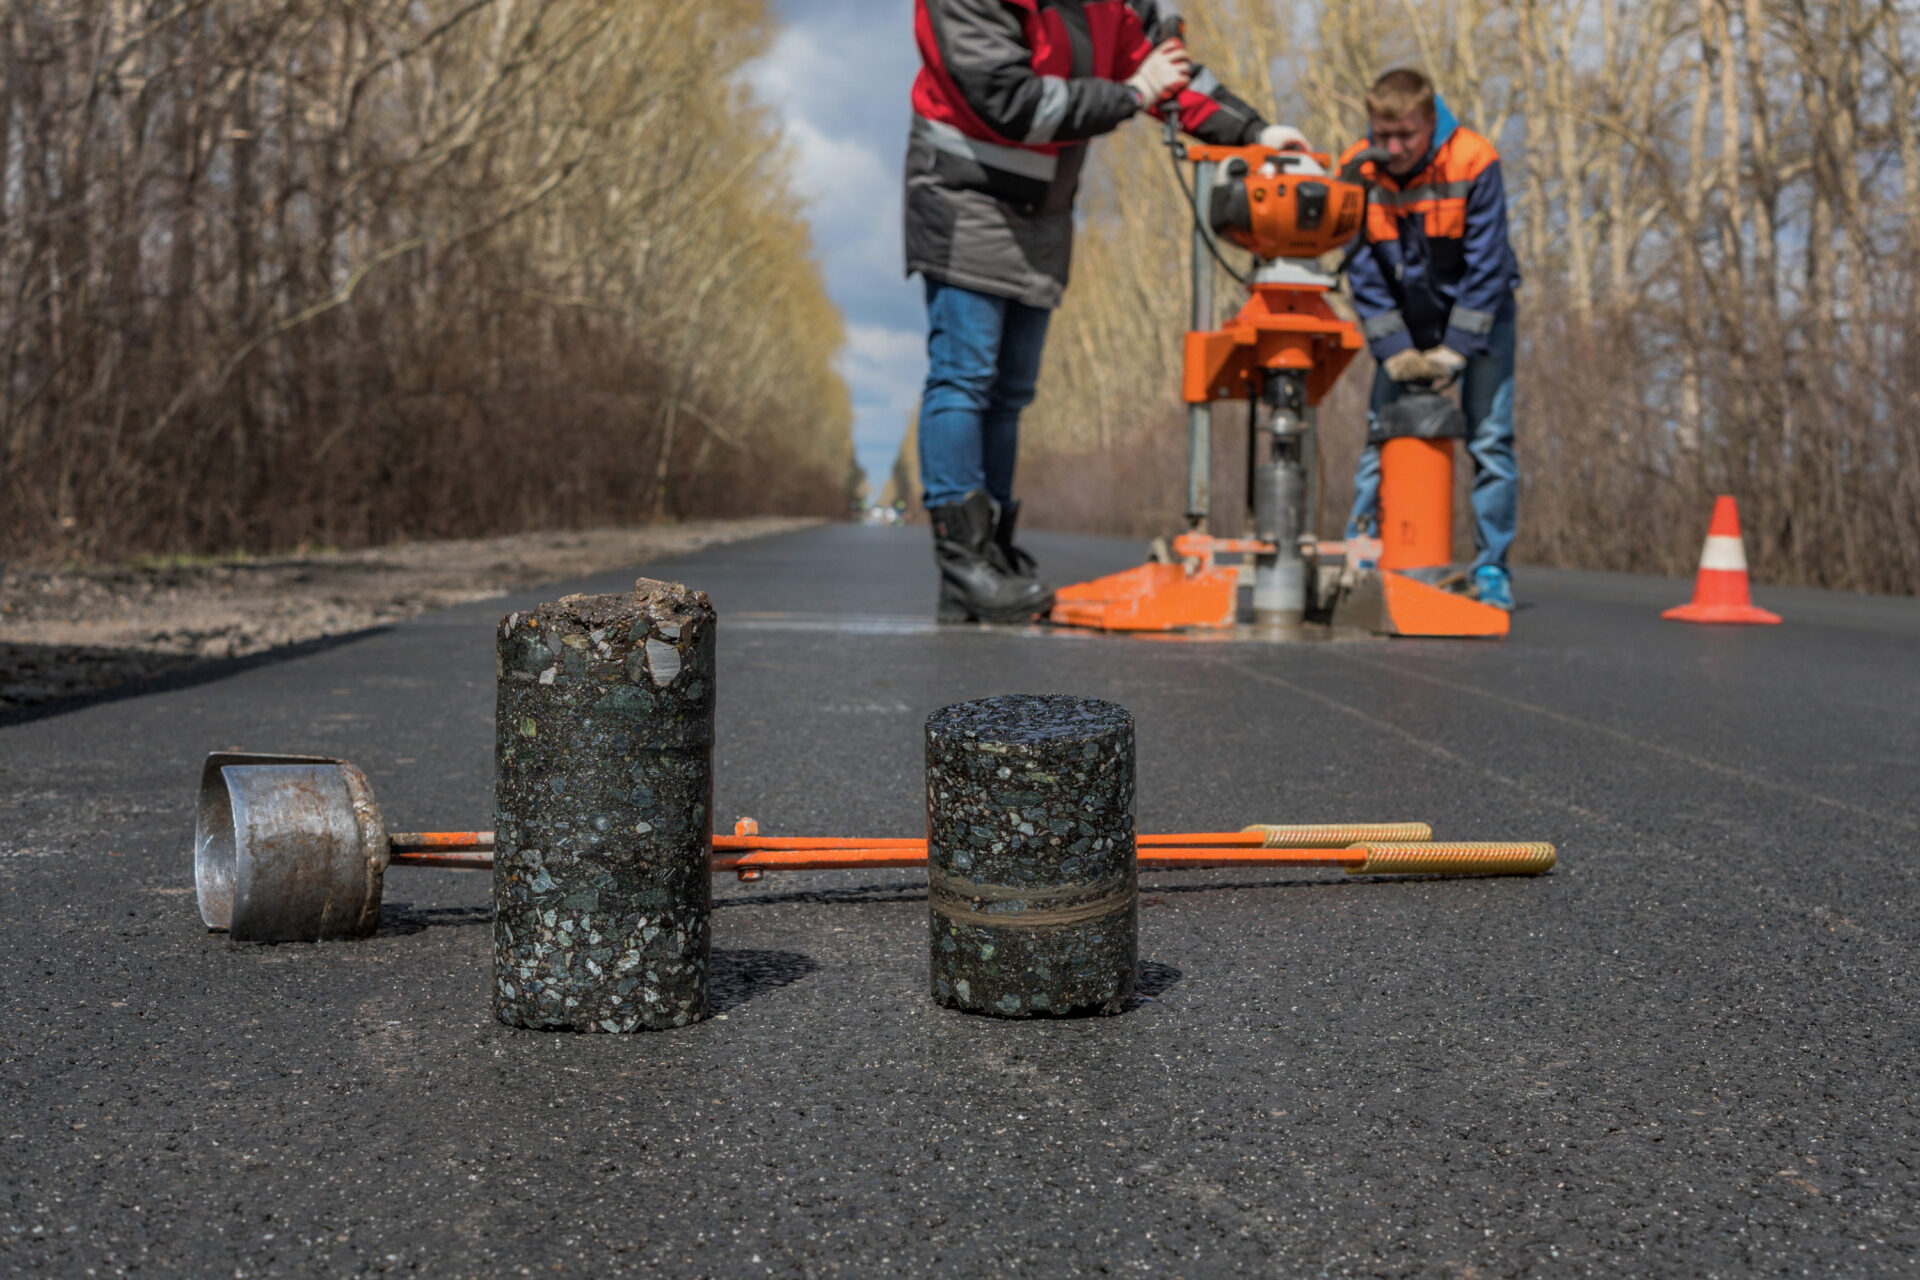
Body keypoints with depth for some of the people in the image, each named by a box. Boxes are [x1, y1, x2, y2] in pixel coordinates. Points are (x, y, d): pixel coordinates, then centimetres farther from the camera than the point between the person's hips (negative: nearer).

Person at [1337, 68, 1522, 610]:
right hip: (1404, 319, 3)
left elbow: (1486, 266, -20)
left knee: (1489, 437, -8)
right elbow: (1363, 272, -11)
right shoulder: (1356, 170, -16)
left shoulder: (1474, 162, -24)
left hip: (1479, 311, -2)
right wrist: (1395, 352, -17)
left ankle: (1491, 568, -1)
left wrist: (1454, 350, -22)